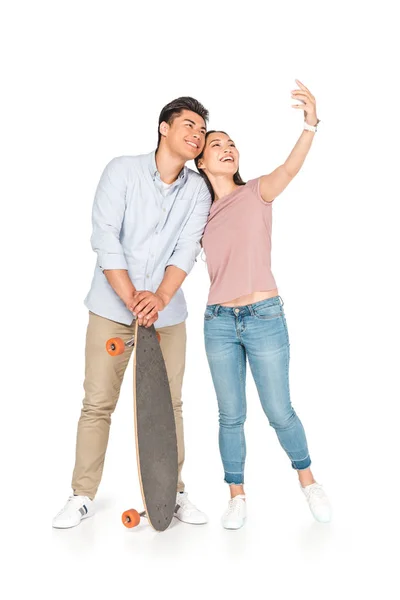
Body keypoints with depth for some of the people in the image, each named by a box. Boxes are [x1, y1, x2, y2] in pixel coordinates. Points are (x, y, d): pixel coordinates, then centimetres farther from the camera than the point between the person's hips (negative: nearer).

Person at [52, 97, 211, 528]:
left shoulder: (198, 191, 5)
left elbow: (186, 250, -6)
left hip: (166, 312, 3)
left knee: (169, 404, 7)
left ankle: (174, 492, 21)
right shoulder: (122, 171, -3)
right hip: (112, 308, -2)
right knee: (97, 403, 2)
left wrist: (160, 298, -22)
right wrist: (131, 299, -18)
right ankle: (83, 495, 16)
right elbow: (105, 238, -11)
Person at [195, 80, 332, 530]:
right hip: (219, 322, 3)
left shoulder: (256, 193, -1)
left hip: (264, 316, -2)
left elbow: (290, 169, -19)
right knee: (231, 416, 9)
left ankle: (307, 479, 31)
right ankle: (237, 495, 26)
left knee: (279, 412, 5)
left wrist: (310, 123, -35)